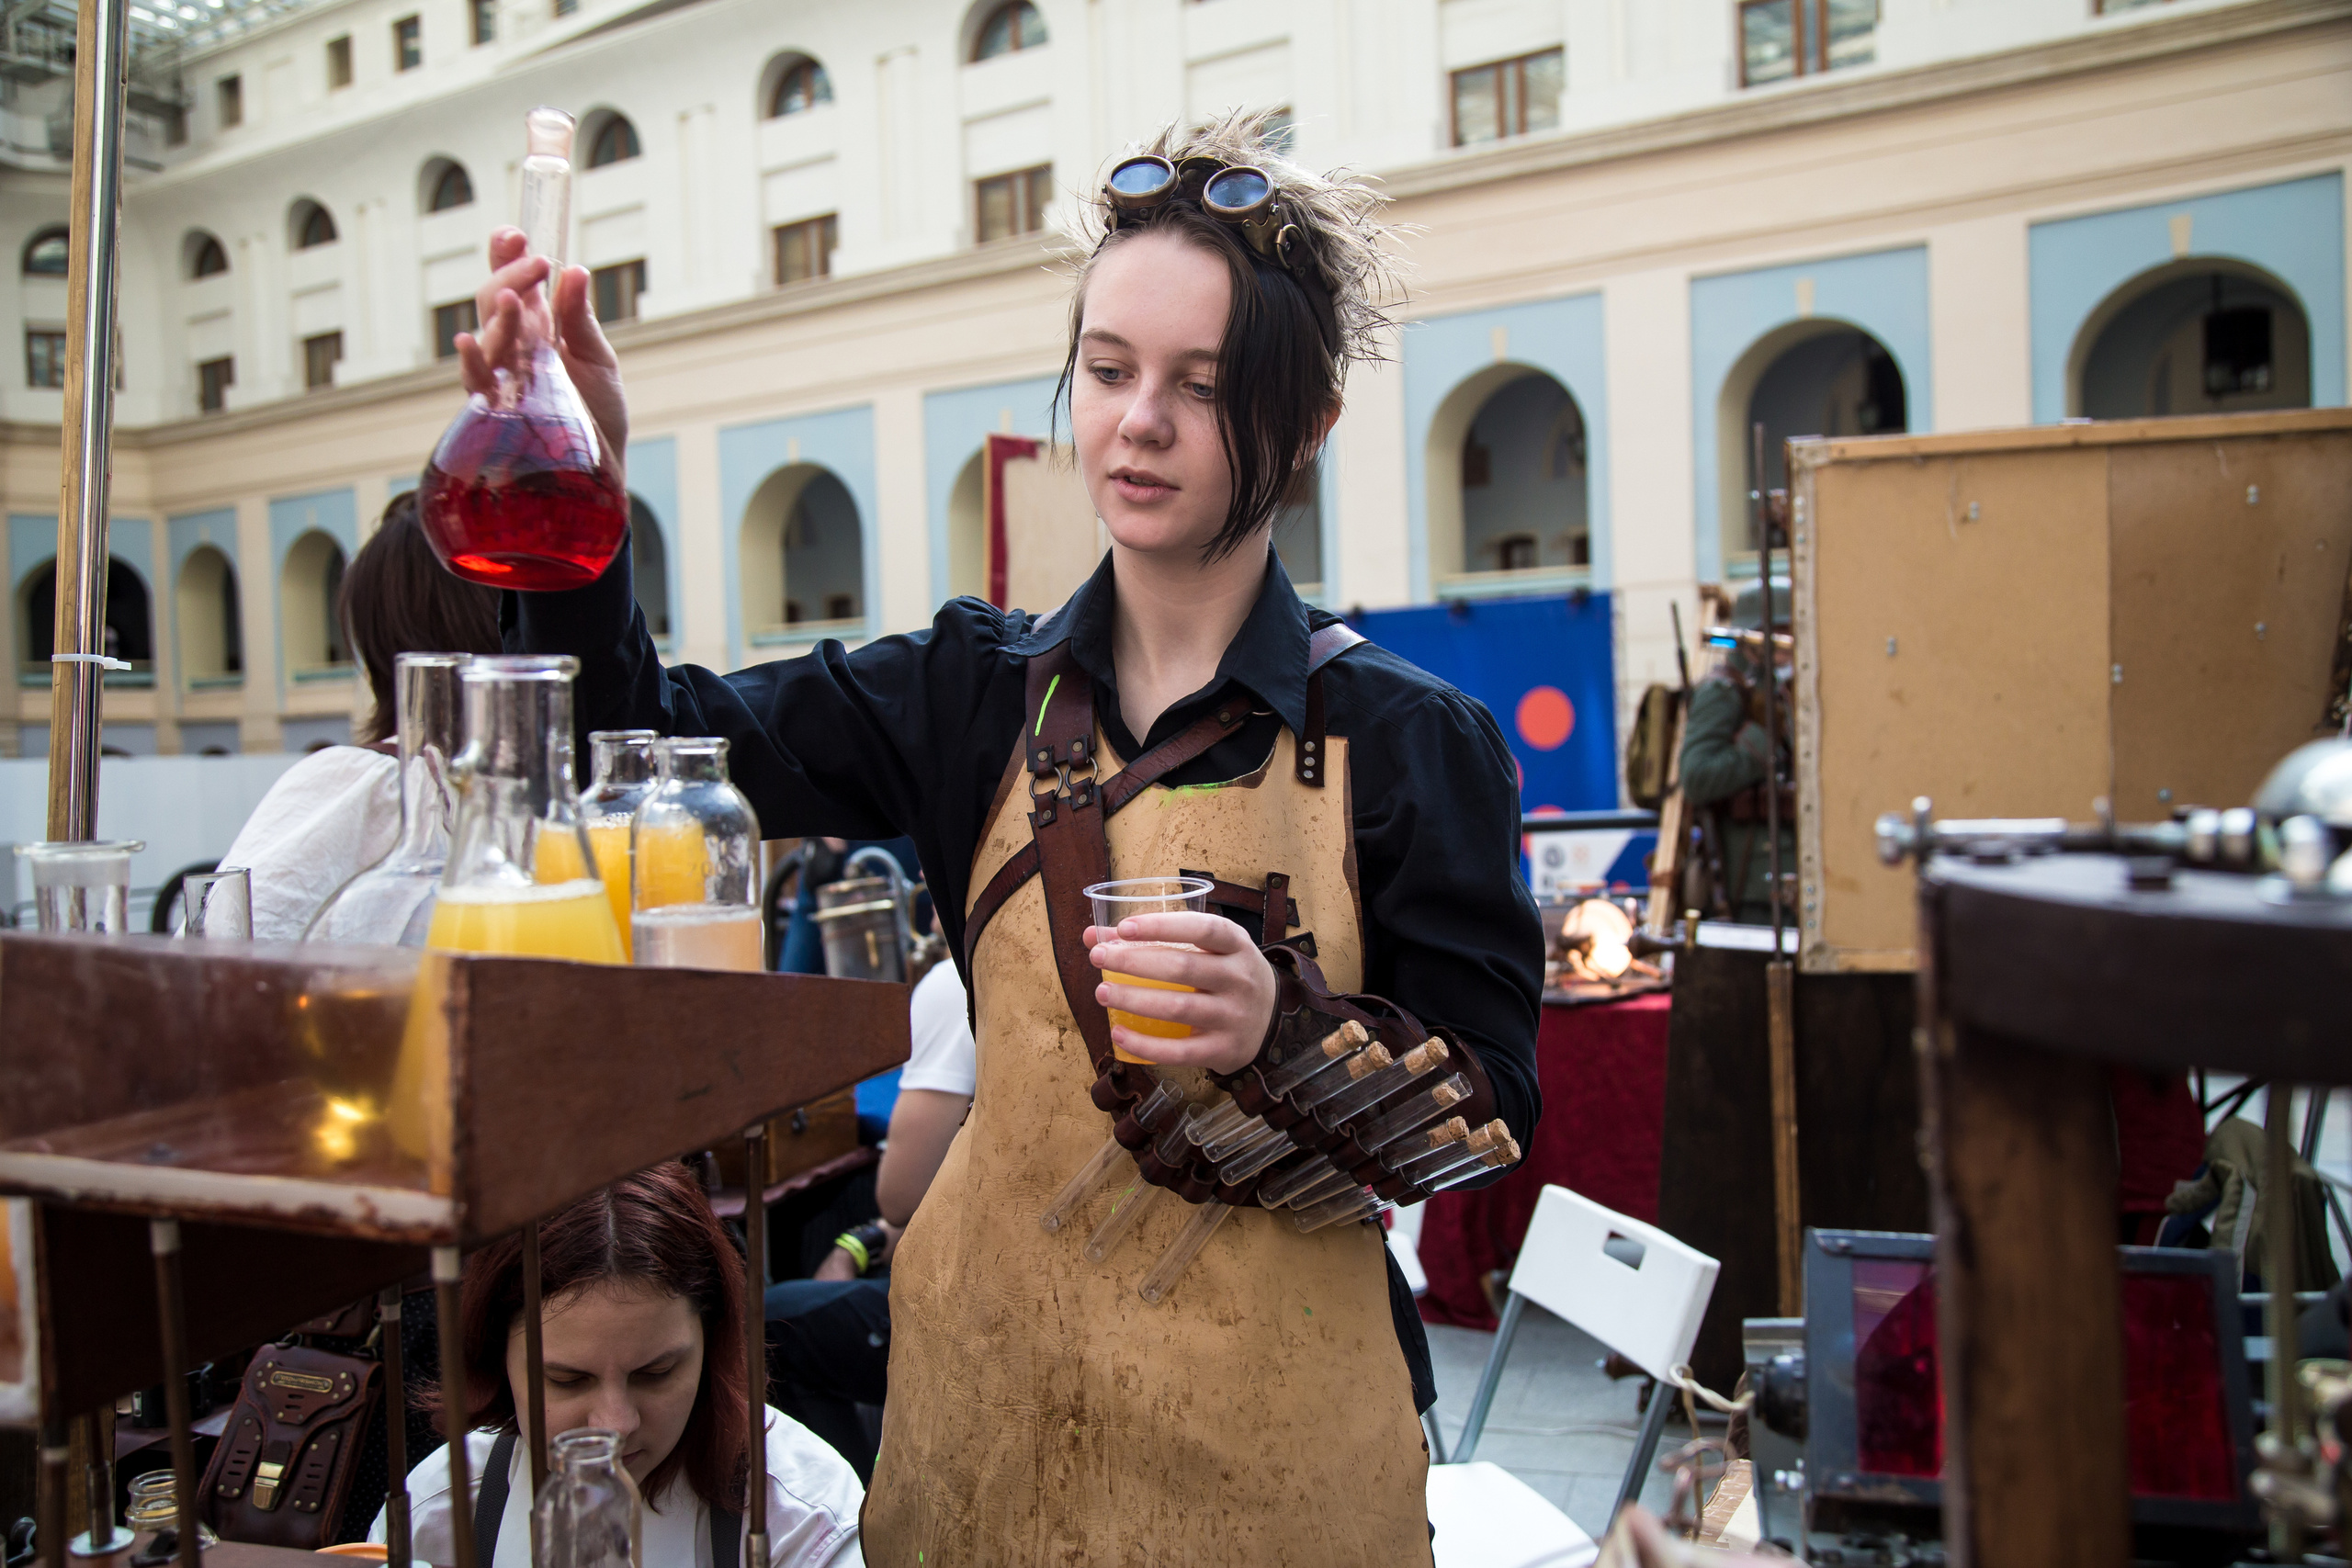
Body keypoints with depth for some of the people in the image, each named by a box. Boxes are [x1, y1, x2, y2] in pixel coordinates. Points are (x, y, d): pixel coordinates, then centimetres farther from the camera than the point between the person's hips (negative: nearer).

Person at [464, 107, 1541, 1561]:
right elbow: (654, 734, -6)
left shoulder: (1410, 738, -8)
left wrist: (1280, 1034, -26)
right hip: (991, 1385, 3)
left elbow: (1492, 1110, -7)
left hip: (1269, 1428, -3)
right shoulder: (978, 689, 2)